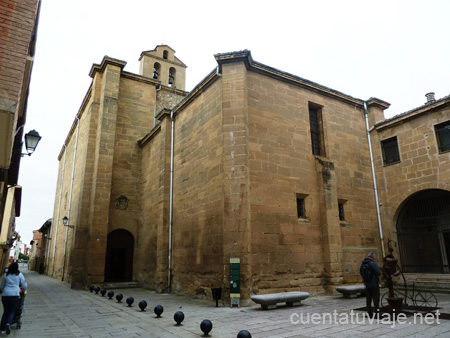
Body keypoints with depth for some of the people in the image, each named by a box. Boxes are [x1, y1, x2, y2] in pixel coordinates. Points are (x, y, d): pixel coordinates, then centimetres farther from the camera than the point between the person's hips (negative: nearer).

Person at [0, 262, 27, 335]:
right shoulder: (19, 275, 4)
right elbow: (24, 286, 8)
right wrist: (23, 291, 28)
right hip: (14, 295, -2)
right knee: (12, 311, 9)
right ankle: (8, 323, -17)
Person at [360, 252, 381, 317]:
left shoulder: (362, 264, 4)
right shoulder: (372, 263, -17)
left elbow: (361, 272, 12)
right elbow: (378, 273, -19)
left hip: (367, 284, 6)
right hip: (374, 284, -6)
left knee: (368, 299, 11)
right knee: (376, 299, 2)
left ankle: (370, 313, 16)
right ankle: (377, 312, 4)